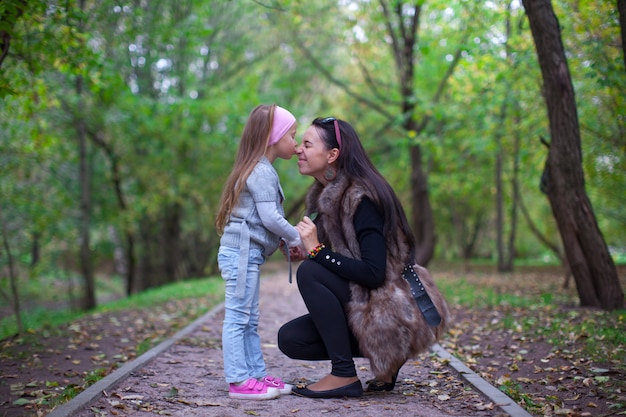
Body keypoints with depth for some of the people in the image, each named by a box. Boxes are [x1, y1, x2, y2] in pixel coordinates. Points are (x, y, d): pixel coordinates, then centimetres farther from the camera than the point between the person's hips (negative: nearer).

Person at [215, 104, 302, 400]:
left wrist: (288, 241, 11)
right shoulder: (262, 172, -13)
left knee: (249, 320, 13)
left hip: (246, 253, 11)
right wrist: (296, 238, -7)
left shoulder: (260, 170, 19)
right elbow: (270, 217, -20)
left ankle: (256, 375, 19)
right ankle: (238, 381, -5)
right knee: (237, 317, -8)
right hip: (242, 252, -11)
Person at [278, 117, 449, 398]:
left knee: (309, 273, -24)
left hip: (395, 318, -9)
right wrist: (305, 252, -3)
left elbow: (374, 273, -27)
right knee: (289, 339, -1)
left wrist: (317, 251, -24)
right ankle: (383, 357, 9)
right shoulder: (326, 195, 8)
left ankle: (344, 375, -16)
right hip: (364, 306, 9)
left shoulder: (361, 198, -20)